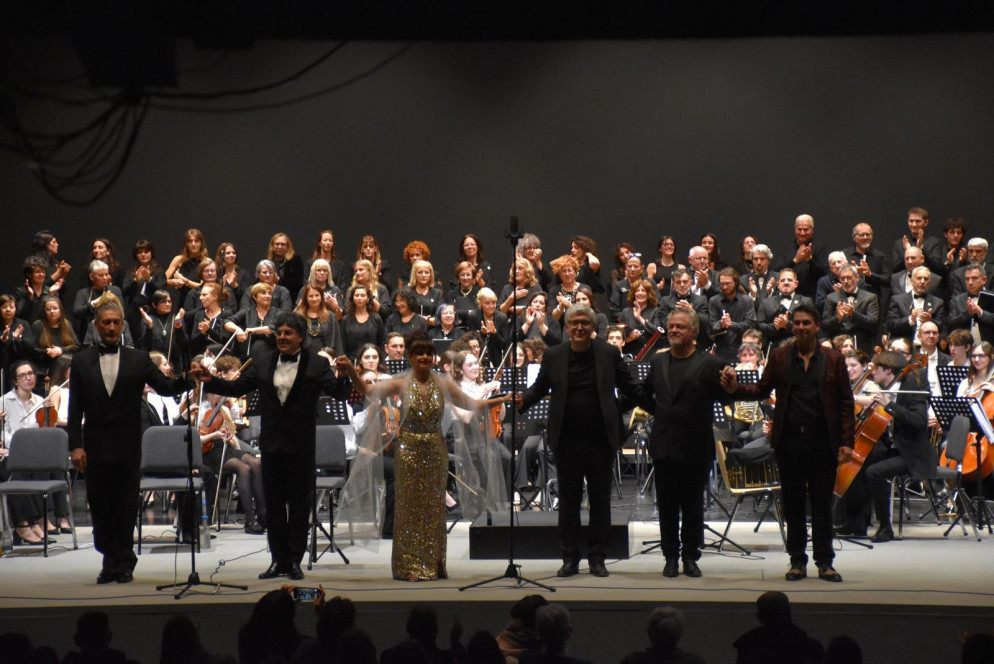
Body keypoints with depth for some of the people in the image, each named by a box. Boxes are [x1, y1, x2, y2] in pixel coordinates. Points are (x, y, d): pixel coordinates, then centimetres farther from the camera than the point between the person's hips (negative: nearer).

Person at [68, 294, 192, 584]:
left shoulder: (139, 359, 7)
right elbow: (75, 408, 4)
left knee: (125, 506, 1)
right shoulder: (81, 361, 8)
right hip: (95, 447, 1)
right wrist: (76, 445, -4)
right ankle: (111, 560, 16)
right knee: (100, 505, 4)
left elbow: (165, 386, -3)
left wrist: (187, 379, -24)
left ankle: (123, 562, 11)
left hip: (127, 447, -1)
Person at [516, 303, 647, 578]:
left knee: (600, 500, 6)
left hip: (601, 439, -1)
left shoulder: (609, 354, 2)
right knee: (568, 500, 7)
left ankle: (597, 557, 15)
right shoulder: (553, 356, 4)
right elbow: (539, 388, 10)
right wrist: (523, 400, -10)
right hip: (567, 440, 1)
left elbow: (630, 388, 6)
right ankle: (570, 557, 15)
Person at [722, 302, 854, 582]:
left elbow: (845, 401, 2)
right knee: (793, 503, 7)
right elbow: (763, 389, 6)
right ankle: (797, 560, 15)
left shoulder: (833, 359, 3)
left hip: (822, 441, -1)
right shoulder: (779, 356, 7)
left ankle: (824, 562, 10)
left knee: (822, 504, 3)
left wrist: (846, 441, -4)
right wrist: (736, 388, -13)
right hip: (789, 440, 1)